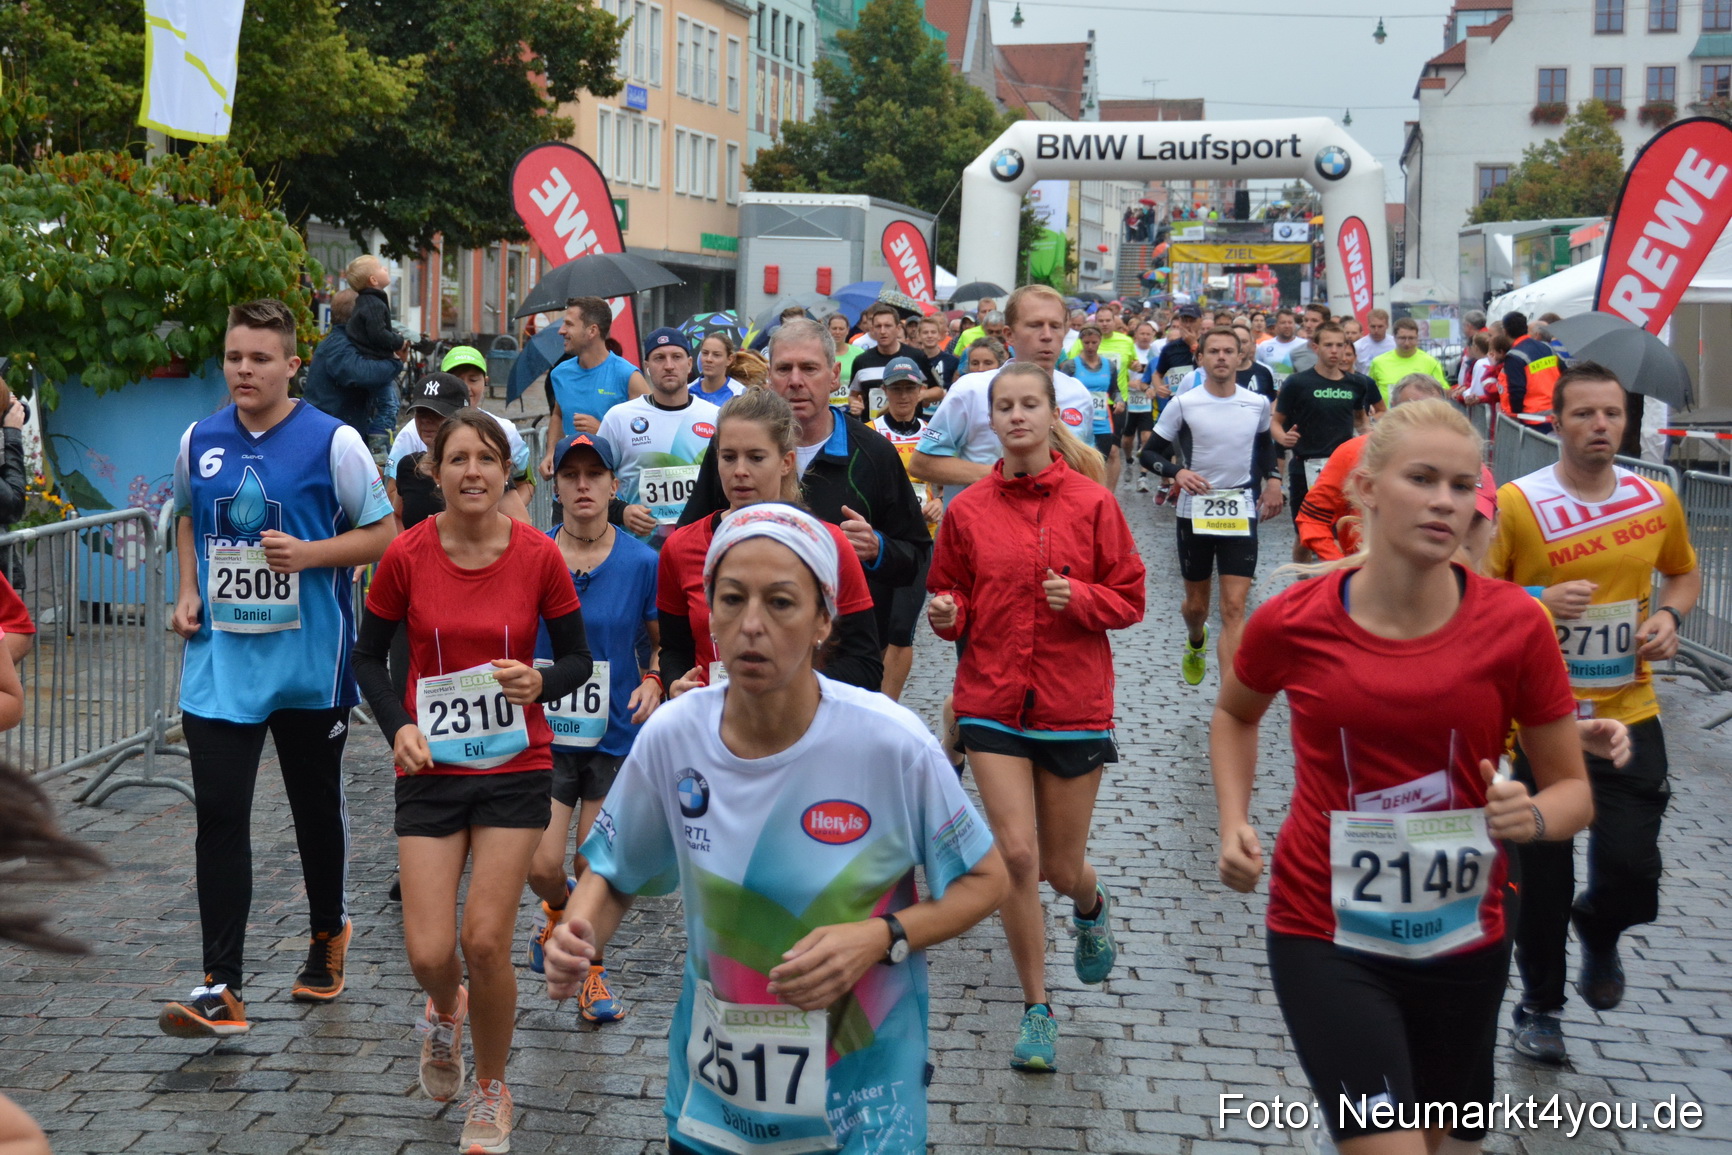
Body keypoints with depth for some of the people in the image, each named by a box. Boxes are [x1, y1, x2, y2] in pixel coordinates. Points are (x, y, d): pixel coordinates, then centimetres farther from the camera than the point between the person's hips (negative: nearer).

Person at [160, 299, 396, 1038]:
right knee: (219, 817, -6)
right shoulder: (199, 441, 5)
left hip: (309, 660, -2)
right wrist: (187, 594, 6)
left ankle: (328, 934, 38)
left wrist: (309, 553, -19)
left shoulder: (332, 442, -7)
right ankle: (220, 990, -4)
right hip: (219, 661, 2)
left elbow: (382, 534, -3)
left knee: (316, 805, 14)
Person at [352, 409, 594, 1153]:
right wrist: (397, 726, -12)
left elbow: (577, 659, 3)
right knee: (428, 954, -5)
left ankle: (491, 1091, 20)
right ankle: (445, 1013, 35)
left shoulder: (538, 556, -7)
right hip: (431, 768, 1)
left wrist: (541, 683, -19)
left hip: (516, 767, -1)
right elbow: (369, 657, 4)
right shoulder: (406, 556, -6)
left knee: (485, 941, -7)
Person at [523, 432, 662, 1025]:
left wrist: (653, 679, -12)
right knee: (542, 866, -6)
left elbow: (665, 640, 6)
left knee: (595, 870, 4)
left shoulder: (642, 562, -5)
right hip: (545, 731, 0)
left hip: (615, 733, 0)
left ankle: (592, 971, 28)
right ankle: (556, 908, 31)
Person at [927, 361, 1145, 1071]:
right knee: (1016, 854, -9)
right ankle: (1037, 1010, 8)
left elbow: (1129, 599, 1)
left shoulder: (1092, 502, -4)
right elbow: (953, 601, 11)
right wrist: (946, 613, -11)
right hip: (992, 702, 1)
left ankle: (1092, 906, 48)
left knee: (1061, 868, 8)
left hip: (1074, 705, -1)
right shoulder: (968, 509, 1)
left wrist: (1080, 597, -18)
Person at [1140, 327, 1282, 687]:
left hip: (1241, 514, 0)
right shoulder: (1182, 404, -6)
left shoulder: (1258, 404, 3)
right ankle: (1195, 643, 51)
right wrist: (1176, 471, -21)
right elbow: (1149, 453, -2)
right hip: (1194, 512, 0)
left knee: (1234, 608, -11)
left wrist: (1273, 480, 8)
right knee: (1196, 604, 14)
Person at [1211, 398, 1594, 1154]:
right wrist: (1234, 823, -1)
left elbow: (1573, 791, -1)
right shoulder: (1292, 623, -10)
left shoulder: (1514, 625, -11)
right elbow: (1234, 715, 13)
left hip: (1463, 941, 2)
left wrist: (1533, 816, -22)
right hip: (1324, 934, -2)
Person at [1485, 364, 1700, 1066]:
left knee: (1631, 870, -5)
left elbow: (1685, 573, 19)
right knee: (1542, 878, 7)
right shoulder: (1517, 503, -11)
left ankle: (1598, 932, 31)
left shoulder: (1657, 501, 1)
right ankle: (1539, 1005, 29)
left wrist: (1669, 615, -1)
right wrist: (1540, 601, -23)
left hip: (1627, 713, 2)